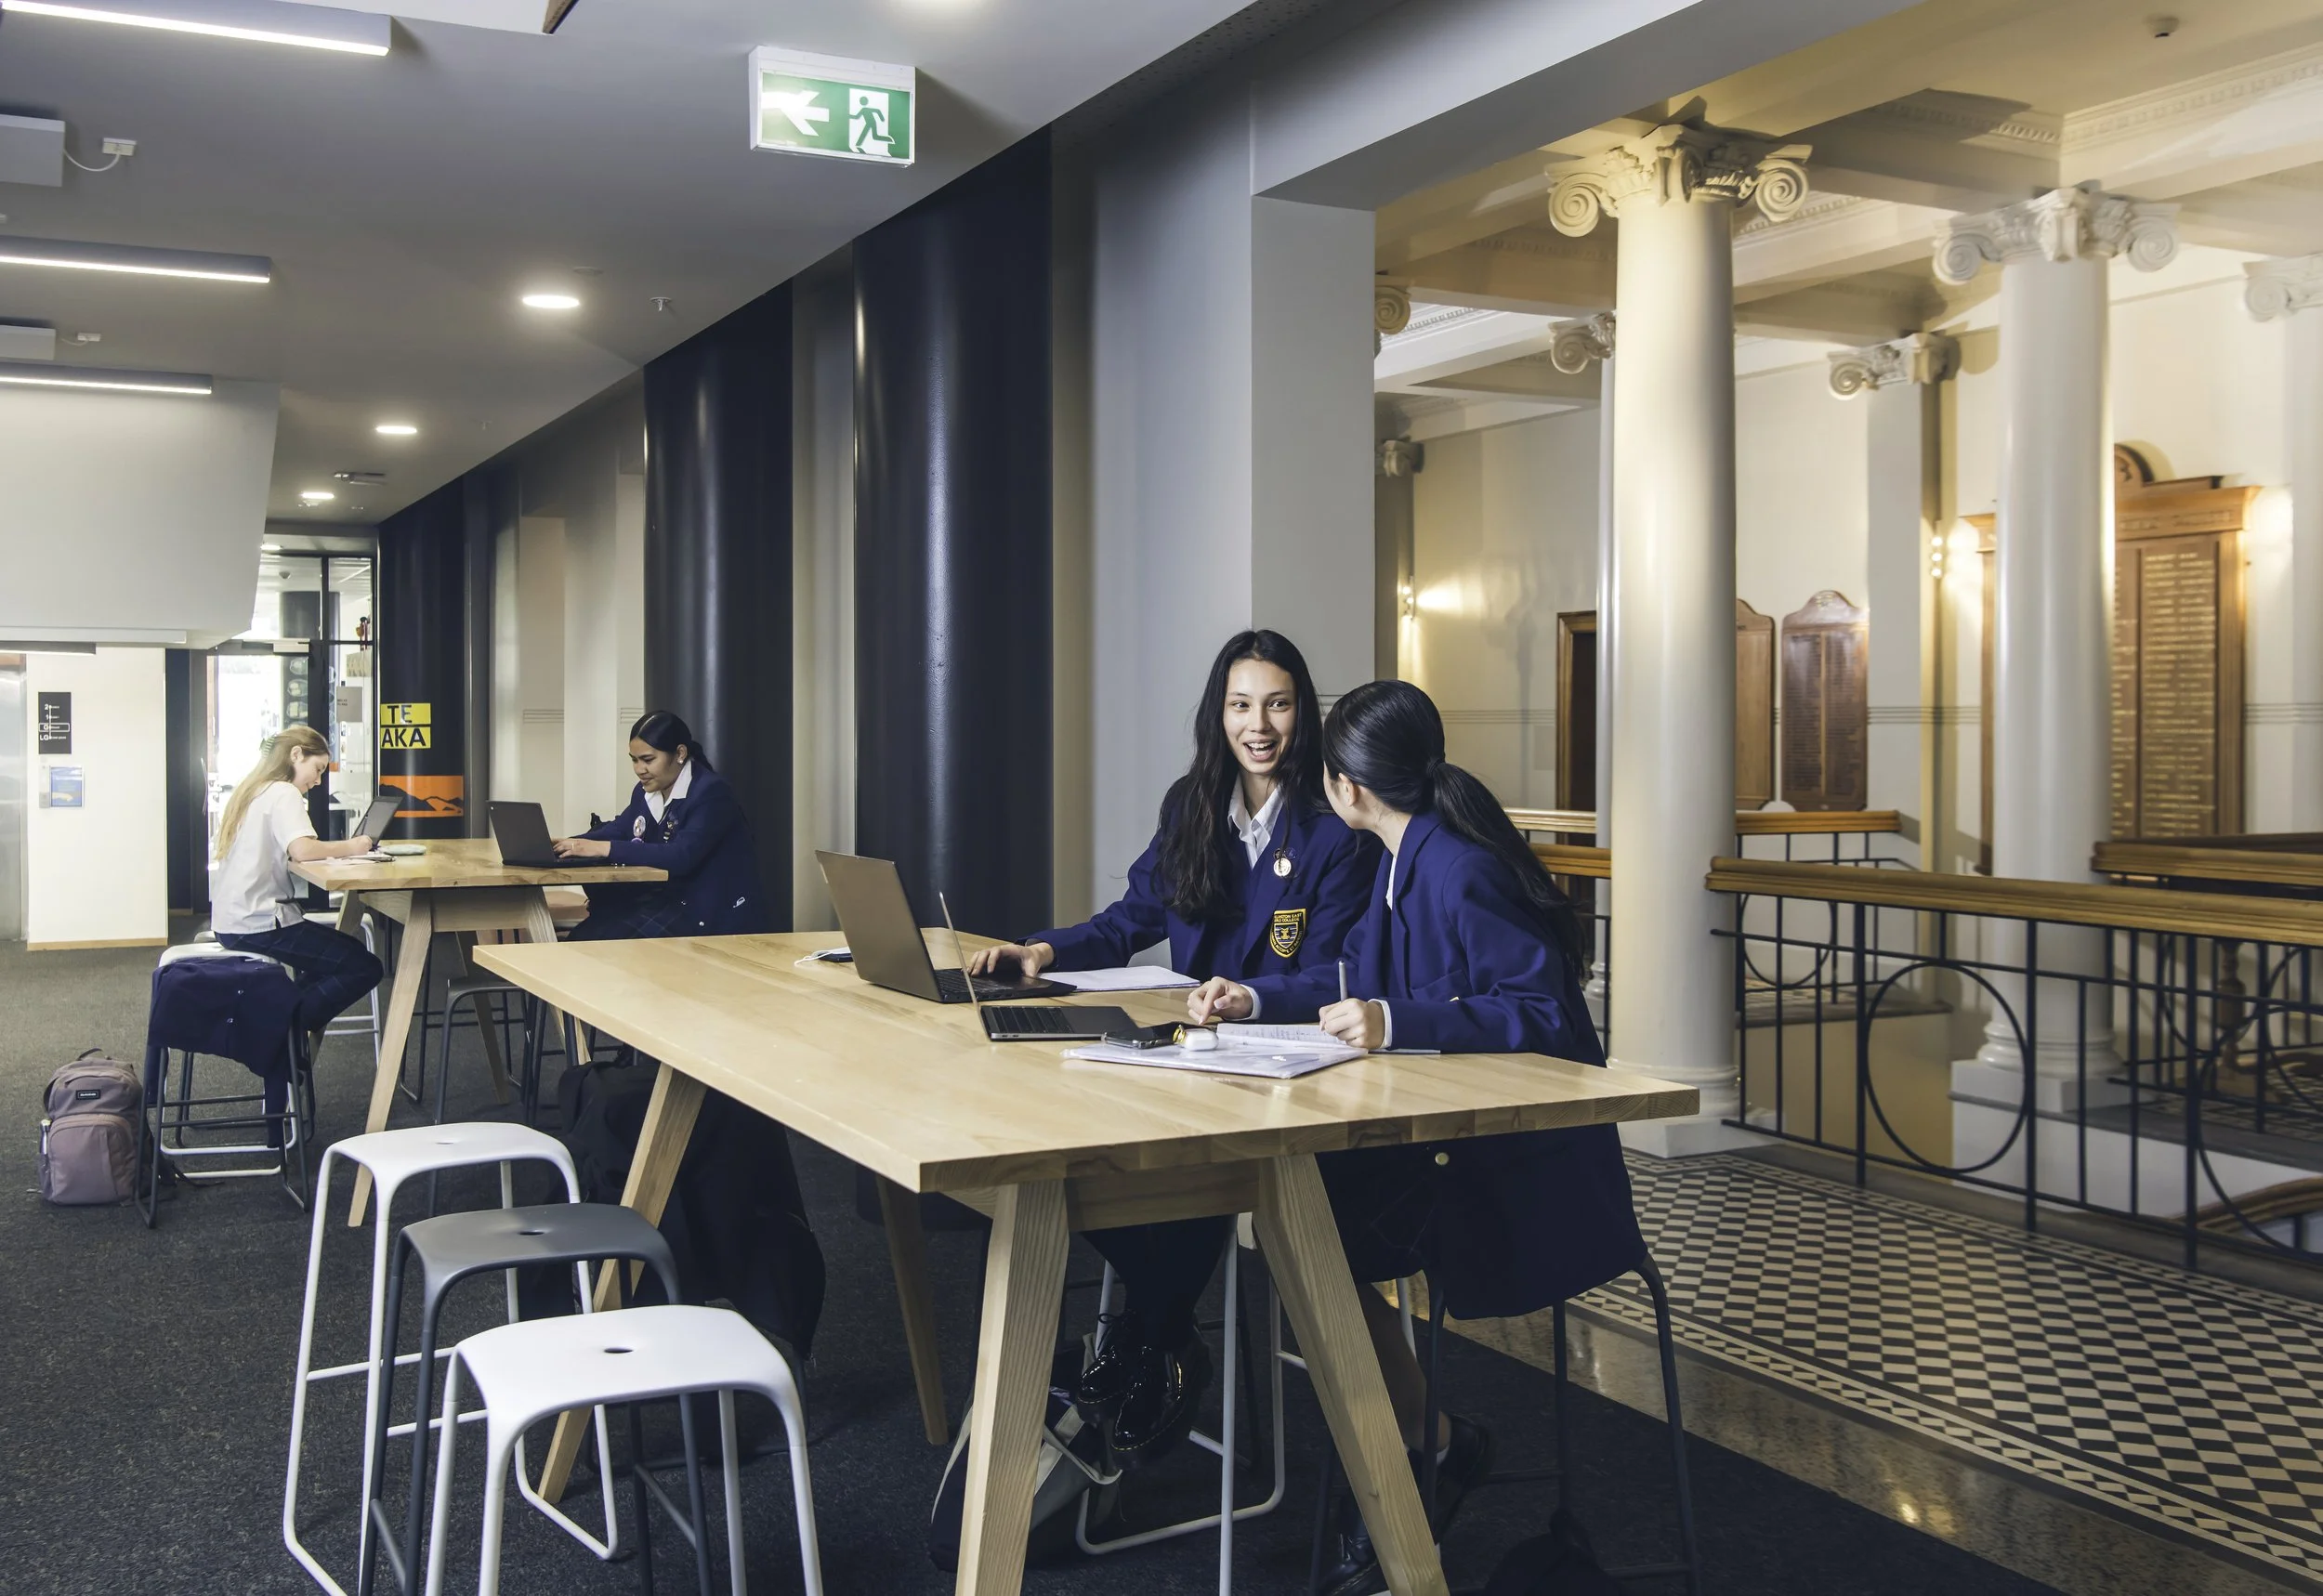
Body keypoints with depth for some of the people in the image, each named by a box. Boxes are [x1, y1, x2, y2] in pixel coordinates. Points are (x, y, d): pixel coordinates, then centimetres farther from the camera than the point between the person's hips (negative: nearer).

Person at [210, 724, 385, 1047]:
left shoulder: (253, 791, 17)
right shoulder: (283, 793, -11)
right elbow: (302, 850, -27)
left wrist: (340, 849, 5)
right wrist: (348, 847, -12)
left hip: (231, 922, 10)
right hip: (259, 924, -10)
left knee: (347, 951, 23)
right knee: (364, 967, -9)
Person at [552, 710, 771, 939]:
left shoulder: (711, 792, -17)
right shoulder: (646, 791, 11)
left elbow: (682, 856, -28)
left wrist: (605, 848, -30)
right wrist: (567, 845, -11)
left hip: (715, 912, -8)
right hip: (667, 898, 8)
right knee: (587, 933, -11)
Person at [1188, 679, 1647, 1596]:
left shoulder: (1460, 874, -22)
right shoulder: (1410, 858, 9)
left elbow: (1541, 1015, -27)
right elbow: (1360, 981, 21)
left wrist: (1397, 1022, -33)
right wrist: (1255, 999, 11)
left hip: (1522, 1168, -9)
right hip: (1450, 1136, 9)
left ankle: (1428, 1451, 4)